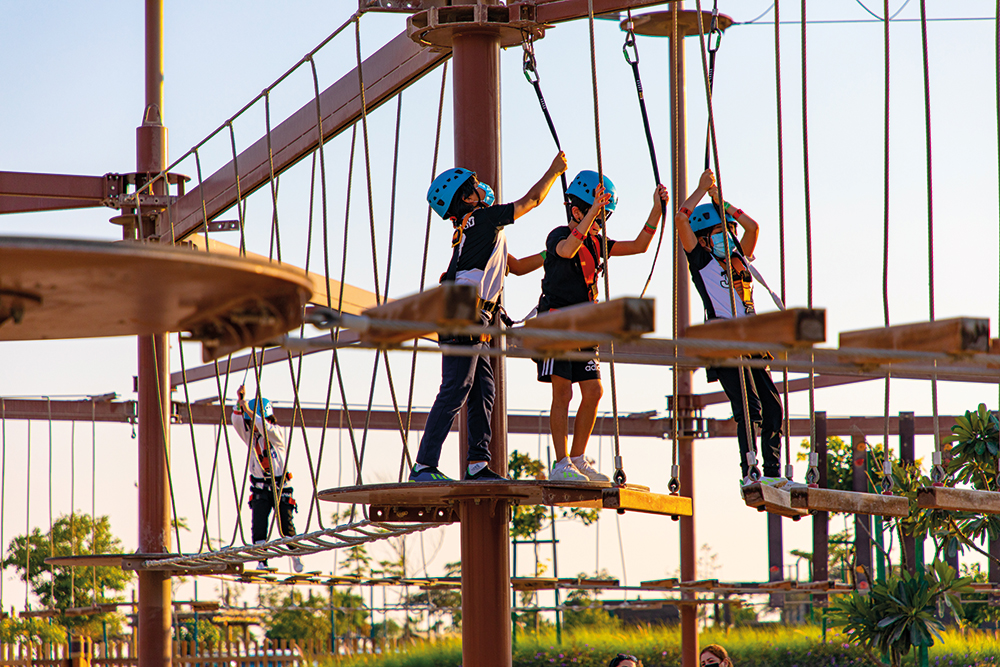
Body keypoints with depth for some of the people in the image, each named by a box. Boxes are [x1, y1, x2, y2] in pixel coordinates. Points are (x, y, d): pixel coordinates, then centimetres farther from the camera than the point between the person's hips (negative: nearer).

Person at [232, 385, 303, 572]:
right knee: (258, 526, -10)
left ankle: (296, 560, 13)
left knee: (286, 526, -4)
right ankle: (262, 561, -7)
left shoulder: (276, 434, -4)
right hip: (260, 488, 3)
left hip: (280, 486, -3)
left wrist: (249, 410, -31)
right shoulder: (251, 436, 6)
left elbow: (266, 428, -26)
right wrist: (240, 402, -21)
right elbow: (237, 422, -9)